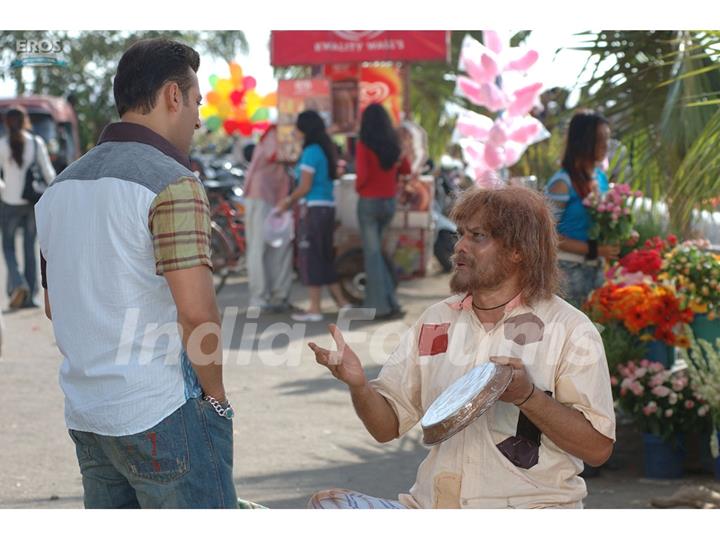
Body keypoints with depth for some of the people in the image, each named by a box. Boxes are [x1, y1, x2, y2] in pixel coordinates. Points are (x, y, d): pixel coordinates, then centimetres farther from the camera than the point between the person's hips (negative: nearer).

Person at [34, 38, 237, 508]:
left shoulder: (60, 187, 13)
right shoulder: (172, 183, -12)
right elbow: (197, 312, -19)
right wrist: (216, 395, -6)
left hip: (85, 415, 8)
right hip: (163, 416, -8)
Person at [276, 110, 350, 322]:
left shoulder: (311, 152, -14)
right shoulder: (326, 150, 13)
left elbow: (305, 187, -16)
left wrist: (288, 202, 0)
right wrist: (291, 201, 17)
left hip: (315, 209, -9)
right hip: (328, 207, 9)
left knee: (311, 257, -2)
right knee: (325, 257, 16)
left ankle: (315, 310, 0)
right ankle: (342, 303, 19)